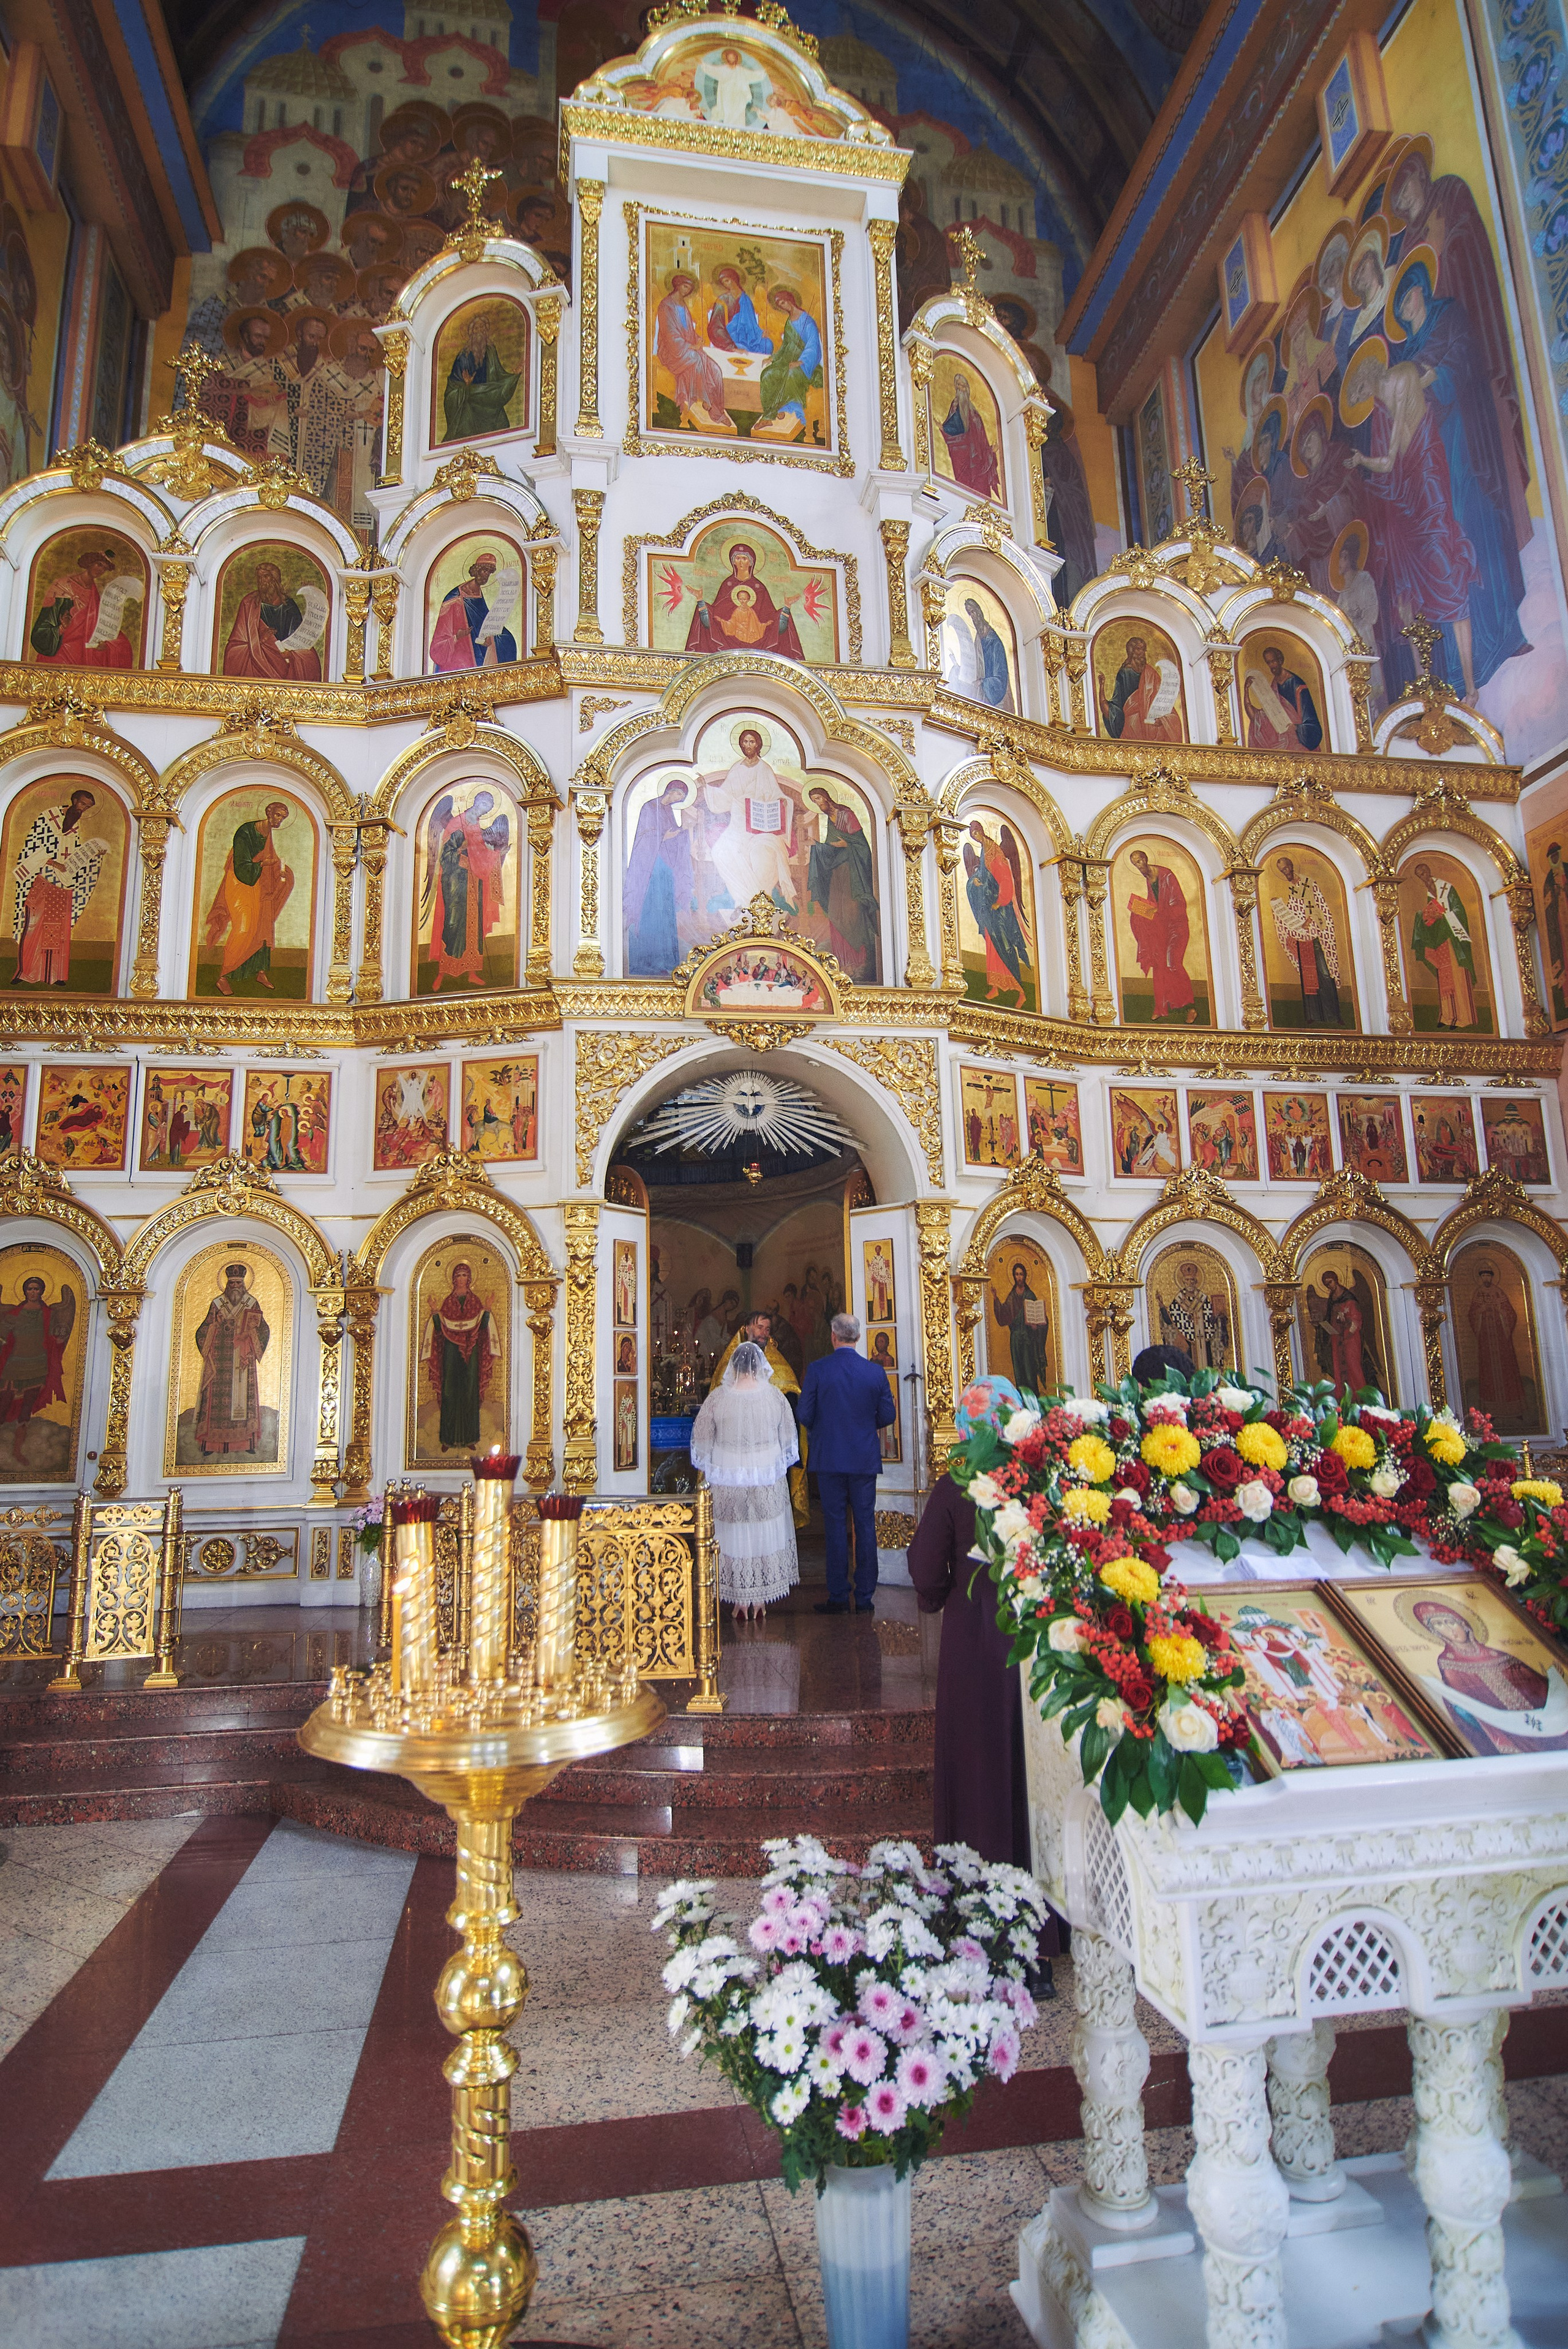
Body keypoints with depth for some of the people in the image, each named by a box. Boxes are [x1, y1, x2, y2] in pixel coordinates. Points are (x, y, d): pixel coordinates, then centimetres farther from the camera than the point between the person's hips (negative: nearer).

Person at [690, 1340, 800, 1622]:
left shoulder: (718, 1397, -10)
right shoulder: (774, 1396, -7)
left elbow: (702, 1439, -1)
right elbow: (788, 1439, 5)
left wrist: (707, 1469, 16)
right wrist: (780, 1466, 21)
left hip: (727, 1480, -1)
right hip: (767, 1480, 1)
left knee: (734, 1536, 8)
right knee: (765, 1535, 11)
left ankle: (740, 1603, 12)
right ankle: (760, 1601, 17)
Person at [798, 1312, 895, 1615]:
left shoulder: (817, 1370, -8)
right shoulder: (874, 1372, -3)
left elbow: (805, 1415, -7)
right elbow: (887, 1416, 1)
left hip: (829, 1458, -1)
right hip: (865, 1459, 1)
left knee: (835, 1525, 5)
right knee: (865, 1525, 8)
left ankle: (838, 1598, 9)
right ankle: (865, 1598, 11)